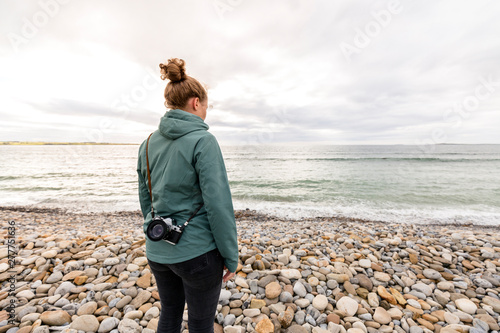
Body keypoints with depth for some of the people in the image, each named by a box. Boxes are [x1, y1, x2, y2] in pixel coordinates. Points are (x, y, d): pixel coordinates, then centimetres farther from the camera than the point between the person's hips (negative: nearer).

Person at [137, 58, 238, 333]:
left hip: (158, 250, 7)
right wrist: (231, 257, -9)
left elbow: (146, 200, 8)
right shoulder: (203, 140, -19)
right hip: (197, 251, -6)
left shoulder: (148, 144, 2)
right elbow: (219, 205, -22)